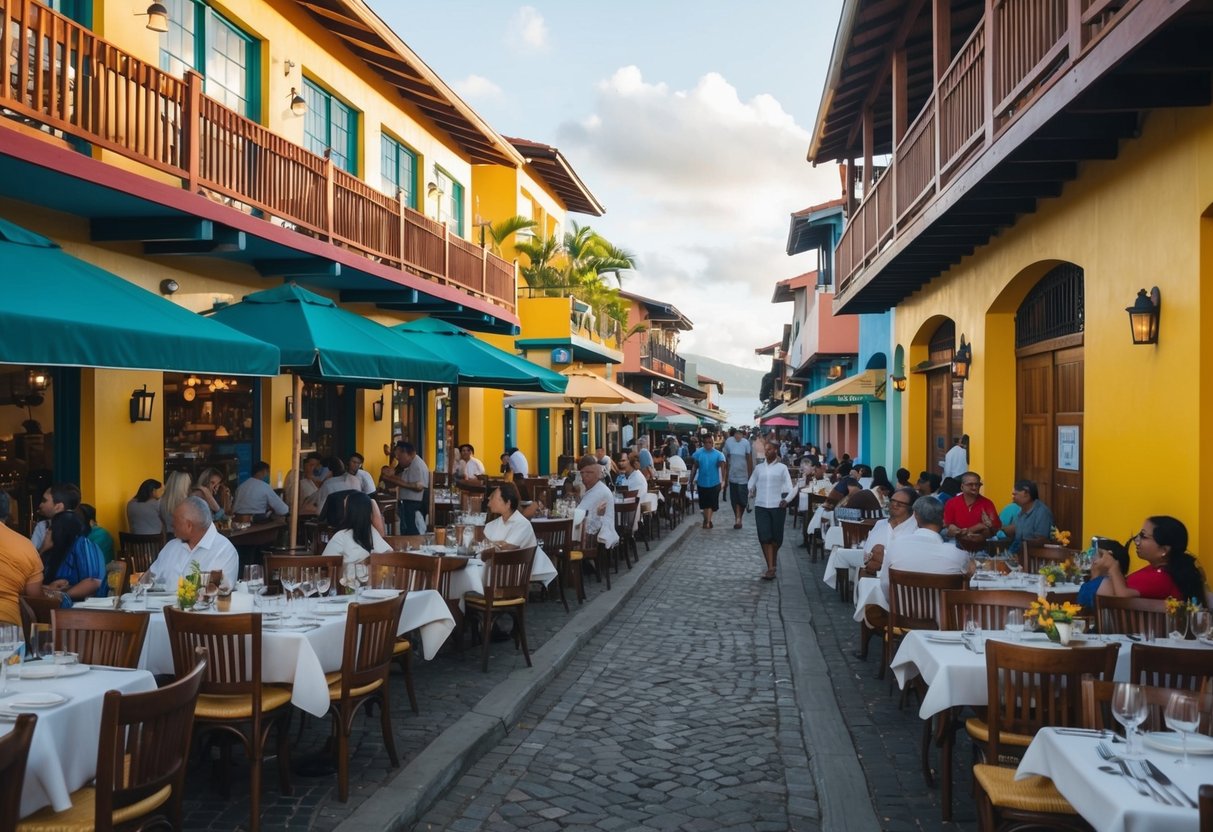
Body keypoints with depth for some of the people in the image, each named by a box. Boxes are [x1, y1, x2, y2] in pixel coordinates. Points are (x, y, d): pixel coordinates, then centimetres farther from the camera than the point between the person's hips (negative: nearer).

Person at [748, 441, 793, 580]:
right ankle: (770, 568, -8)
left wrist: (786, 500, -15)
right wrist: (750, 492, -4)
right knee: (765, 537, -8)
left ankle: (772, 564, 29)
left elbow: (789, 487, 0)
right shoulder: (758, 467, 10)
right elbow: (750, 484, 16)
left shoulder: (782, 468, 3)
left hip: (777, 506, -1)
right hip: (761, 506, 1)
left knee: (776, 538, 6)